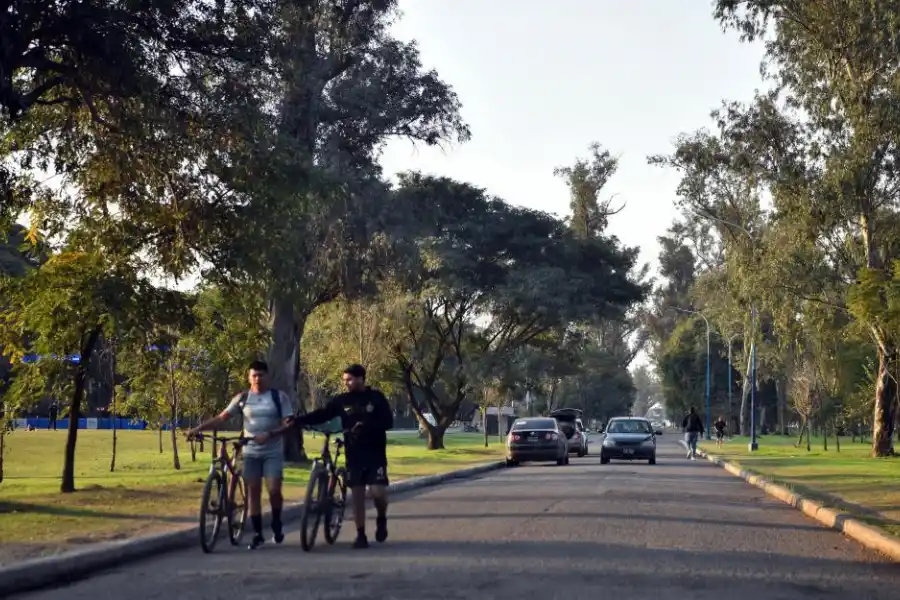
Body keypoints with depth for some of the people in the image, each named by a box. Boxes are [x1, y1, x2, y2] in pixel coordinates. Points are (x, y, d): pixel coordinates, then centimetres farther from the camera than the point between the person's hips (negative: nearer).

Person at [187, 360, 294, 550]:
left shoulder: (279, 397, -2)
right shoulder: (242, 398, 3)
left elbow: (288, 423, -7)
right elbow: (222, 418, -1)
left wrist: (270, 434, -23)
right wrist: (198, 428, -13)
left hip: (273, 452, -2)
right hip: (251, 452, 2)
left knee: (274, 490, -13)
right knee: (253, 492, 3)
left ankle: (277, 525, 12)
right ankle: (257, 534, 11)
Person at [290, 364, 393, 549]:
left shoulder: (376, 397, -4)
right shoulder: (342, 400, 3)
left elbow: (388, 422, -11)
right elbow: (321, 415, -2)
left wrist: (366, 426, -25)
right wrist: (297, 420, -15)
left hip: (375, 454, -3)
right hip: (354, 455, 3)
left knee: (378, 491, -13)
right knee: (357, 494, 2)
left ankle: (381, 519, 17)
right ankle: (361, 534, 10)